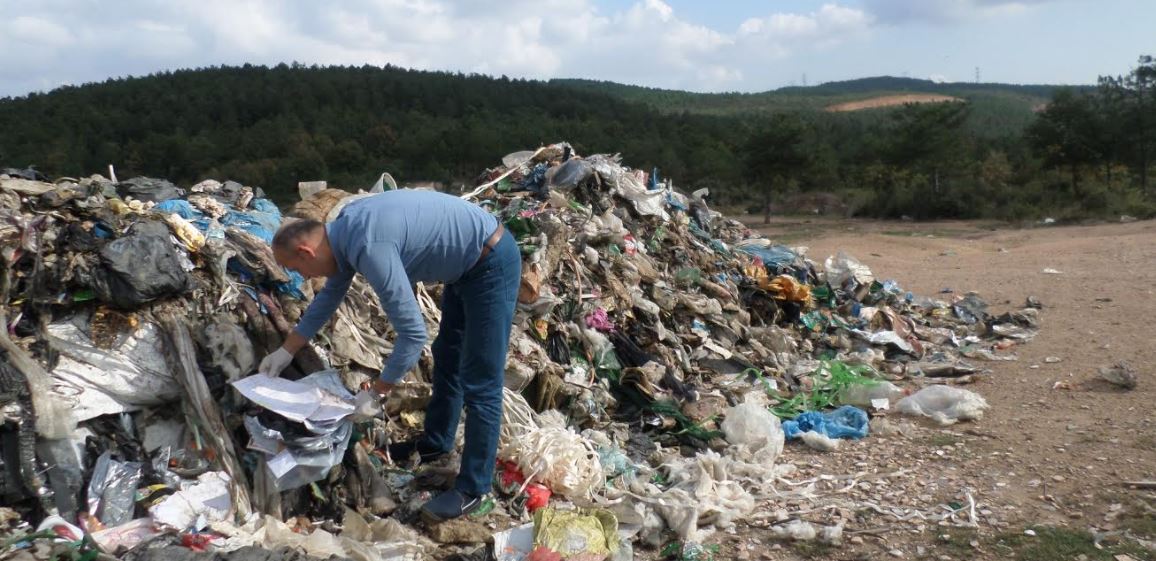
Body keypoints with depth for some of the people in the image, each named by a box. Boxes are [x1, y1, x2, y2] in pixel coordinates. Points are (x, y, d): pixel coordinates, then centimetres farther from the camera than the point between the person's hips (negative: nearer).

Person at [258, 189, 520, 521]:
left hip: (491, 265, -10)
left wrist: (376, 393, -15)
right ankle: (436, 442, 42)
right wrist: (286, 352, 23)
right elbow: (330, 295, 19)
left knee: (479, 385, -4)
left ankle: (473, 489, 8)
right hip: (467, 263, 10)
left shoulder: (369, 248, -29)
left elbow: (413, 333, -27)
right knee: (447, 357, 23)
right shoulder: (345, 229, 2)